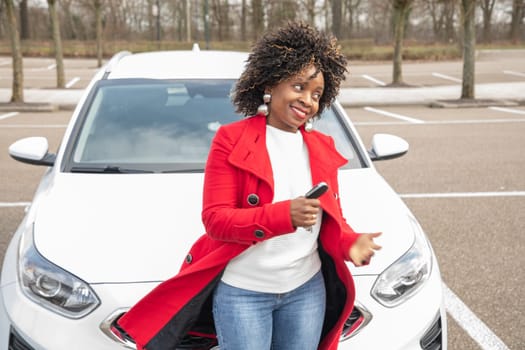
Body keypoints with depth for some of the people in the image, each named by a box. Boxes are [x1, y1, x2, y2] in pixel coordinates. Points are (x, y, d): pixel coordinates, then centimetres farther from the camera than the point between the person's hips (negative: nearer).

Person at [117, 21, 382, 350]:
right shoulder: (231, 140, -10)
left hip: (307, 290, 5)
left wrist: (350, 243, -15)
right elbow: (216, 219, -16)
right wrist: (284, 214, -30)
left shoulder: (323, 149, 5)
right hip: (241, 292, -5)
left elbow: (331, 220, 8)